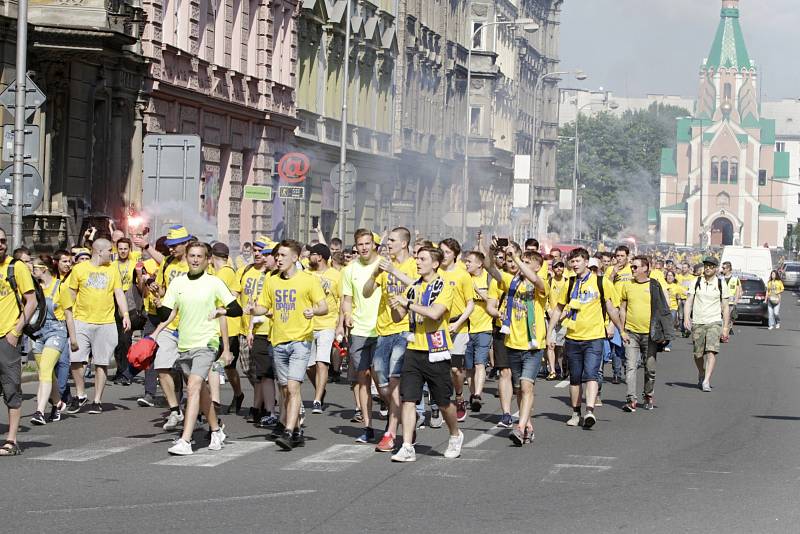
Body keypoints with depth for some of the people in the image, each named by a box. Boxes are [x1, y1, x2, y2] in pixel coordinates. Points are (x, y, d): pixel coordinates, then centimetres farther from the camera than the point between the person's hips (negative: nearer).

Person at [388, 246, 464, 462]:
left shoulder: (444, 288, -7)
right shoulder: (413, 288, 12)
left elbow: (435, 313, -23)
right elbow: (399, 318, 14)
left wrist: (408, 303, -21)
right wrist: (395, 306, -8)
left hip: (436, 352, -5)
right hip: (414, 350, 5)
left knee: (443, 402, 5)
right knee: (408, 399, -5)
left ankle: (455, 436, 31)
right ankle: (407, 448, -5)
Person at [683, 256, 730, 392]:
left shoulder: (721, 285, 4)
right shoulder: (696, 282, 6)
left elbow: (725, 308, 8)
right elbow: (688, 301, 4)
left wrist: (725, 328, 4)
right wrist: (686, 318, -11)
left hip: (714, 322, -2)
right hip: (697, 323, 2)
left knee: (711, 351, -18)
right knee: (698, 354, 7)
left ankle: (706, 381, -23)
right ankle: (701, 375, 34)